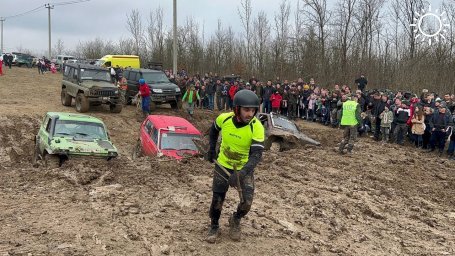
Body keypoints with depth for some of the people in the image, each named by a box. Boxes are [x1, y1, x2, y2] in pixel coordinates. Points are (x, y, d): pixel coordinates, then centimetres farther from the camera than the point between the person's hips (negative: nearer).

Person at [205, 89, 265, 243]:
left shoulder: (256, 128, -26)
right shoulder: (224, 118, -19)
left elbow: (256, 155, -30)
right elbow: (214, 129, 7)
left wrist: (240, 174, -42)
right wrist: (212, 148, 7)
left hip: (244, 168, -1)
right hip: (223, 165, 1)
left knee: (247, 202, -7)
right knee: (217, 199, 4)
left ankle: (235, 221, 27)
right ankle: (214, 227, 31)